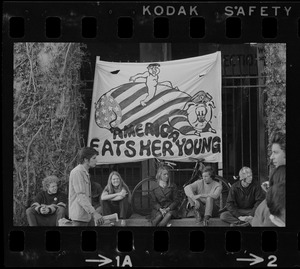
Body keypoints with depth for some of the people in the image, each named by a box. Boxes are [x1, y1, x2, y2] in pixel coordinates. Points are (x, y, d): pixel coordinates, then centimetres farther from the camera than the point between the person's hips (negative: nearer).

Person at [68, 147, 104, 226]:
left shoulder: (85, 173, 19)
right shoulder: (77, 172, -14)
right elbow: (80, 196, -22)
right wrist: (94, 213, -29)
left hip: (87, 215, 10)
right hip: (79, 216, -10)